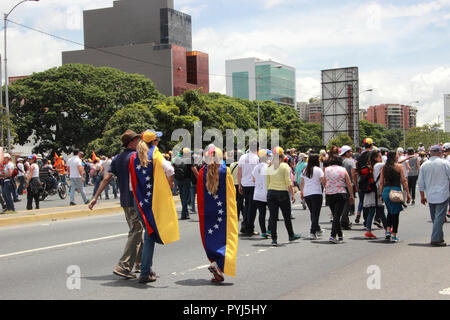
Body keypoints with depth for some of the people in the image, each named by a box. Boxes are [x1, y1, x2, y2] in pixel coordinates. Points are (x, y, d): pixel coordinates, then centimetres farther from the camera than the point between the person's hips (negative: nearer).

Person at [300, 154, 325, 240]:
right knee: (316, 213, -2)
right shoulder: (318, 170, -6)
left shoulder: (304, 170, 9)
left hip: (306, 194, 6)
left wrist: (302, 192, 23)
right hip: (316, 193, -5)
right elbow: (323, 182, -9)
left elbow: (301, 183, 13)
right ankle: (312, 232, -10)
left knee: (312, 212, 17)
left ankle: (318, 229, 29)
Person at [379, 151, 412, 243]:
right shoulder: (399, 166, -5)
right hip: (396, 190, -4)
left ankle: (388, 230, 10)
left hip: (385, 190, 4)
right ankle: (393, 235, 6)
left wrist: (381, 194, 14)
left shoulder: (384, 167, 7)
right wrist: (408, 193, -1)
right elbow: (404, 181, -6)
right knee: (395, 213, 5)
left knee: (390, 212, 22)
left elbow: (381, 182, 7)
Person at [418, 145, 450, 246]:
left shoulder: (424, 165, 5)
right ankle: (435, 239, -12)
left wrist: (422, 196, 17)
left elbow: (421, 183, 8)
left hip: (430, 196, 4)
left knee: (434, 218, 14)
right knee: (439, 217, -6)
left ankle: (439, 237, 22)